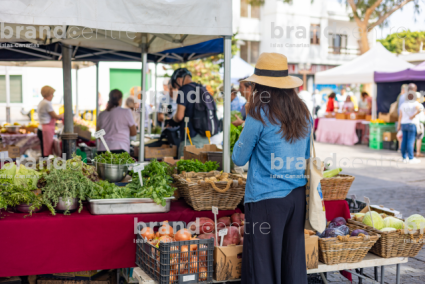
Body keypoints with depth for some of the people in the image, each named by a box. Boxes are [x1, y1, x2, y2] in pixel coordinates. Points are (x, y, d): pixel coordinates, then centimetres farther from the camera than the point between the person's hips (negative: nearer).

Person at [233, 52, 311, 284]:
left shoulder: (259, 115, -11)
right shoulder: (304, 114, 7)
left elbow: (239, 159, -2)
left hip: (266, 198, -6)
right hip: (297, 195, 6)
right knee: (294, 263, 14)